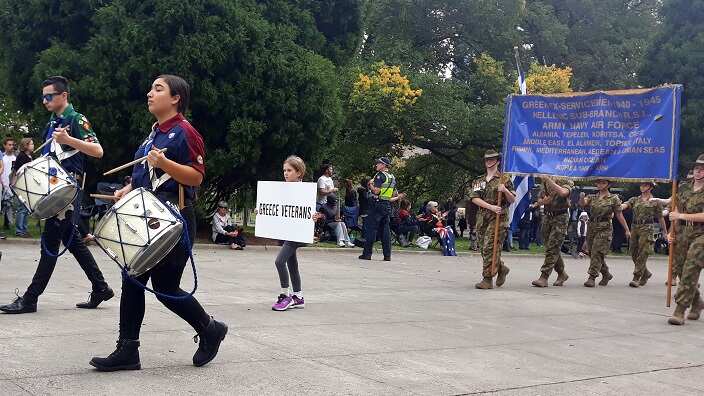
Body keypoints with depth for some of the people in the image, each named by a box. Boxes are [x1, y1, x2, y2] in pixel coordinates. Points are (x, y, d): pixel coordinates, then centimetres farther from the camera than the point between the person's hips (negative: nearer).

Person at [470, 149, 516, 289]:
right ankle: (502, 268, 29)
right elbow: (474, 198, 1)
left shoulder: (504, 180, 5)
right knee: (483, 248, 7)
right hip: (482, 218, 5)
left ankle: (487, 279, -10)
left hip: (498, 218, -5)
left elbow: (512, 200, 4)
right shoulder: (479, 181, 15)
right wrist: (491, 206, -12)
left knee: (490, 248, -13)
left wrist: (505, 190, -16)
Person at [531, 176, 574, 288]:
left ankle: (544, 277, -14)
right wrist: (544, 200, -7)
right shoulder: (546, 183, 10)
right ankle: (561, 274, 27)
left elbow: (563, 192, -31)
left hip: (560, 218, -7)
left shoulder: (566, 183, -8)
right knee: (554, 248, 12)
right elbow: (539, 201, 16)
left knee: (552, 248, -11)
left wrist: (549, 180, -30)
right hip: (547, 217, 7)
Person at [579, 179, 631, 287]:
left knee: (597, 253, -12)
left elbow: (619, 215, 2)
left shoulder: (614, 198, 1)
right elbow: (582, 204, -8)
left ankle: (591, 277, -11)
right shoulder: (592, 197, 10)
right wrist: (582, 198, -31)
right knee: (592, 253, 9)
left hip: (605, 229, -5)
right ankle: (606, 274, 27)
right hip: (592, 227, 5)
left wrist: (627, 230, 2)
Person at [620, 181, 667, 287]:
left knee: (642, 254, -10)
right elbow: (624, 205, -5)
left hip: (646, 228, -5)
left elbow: (660, 218, 8)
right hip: (634, 228, 5)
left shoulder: (655, 201, 5)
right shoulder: (635, 200, 13)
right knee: (634, 254, 8)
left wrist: (665, 232, 11)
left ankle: (636, 278, -10)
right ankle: (646, 273, 28)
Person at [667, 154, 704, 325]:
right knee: (684, 272, 11)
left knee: (690, 273, -15)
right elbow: (676, 213, 21)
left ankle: (679, 312, -16)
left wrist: (682, 216, -15)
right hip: (684, 236, 6)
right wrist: (671, 232, 10)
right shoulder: (685, 191, 14)